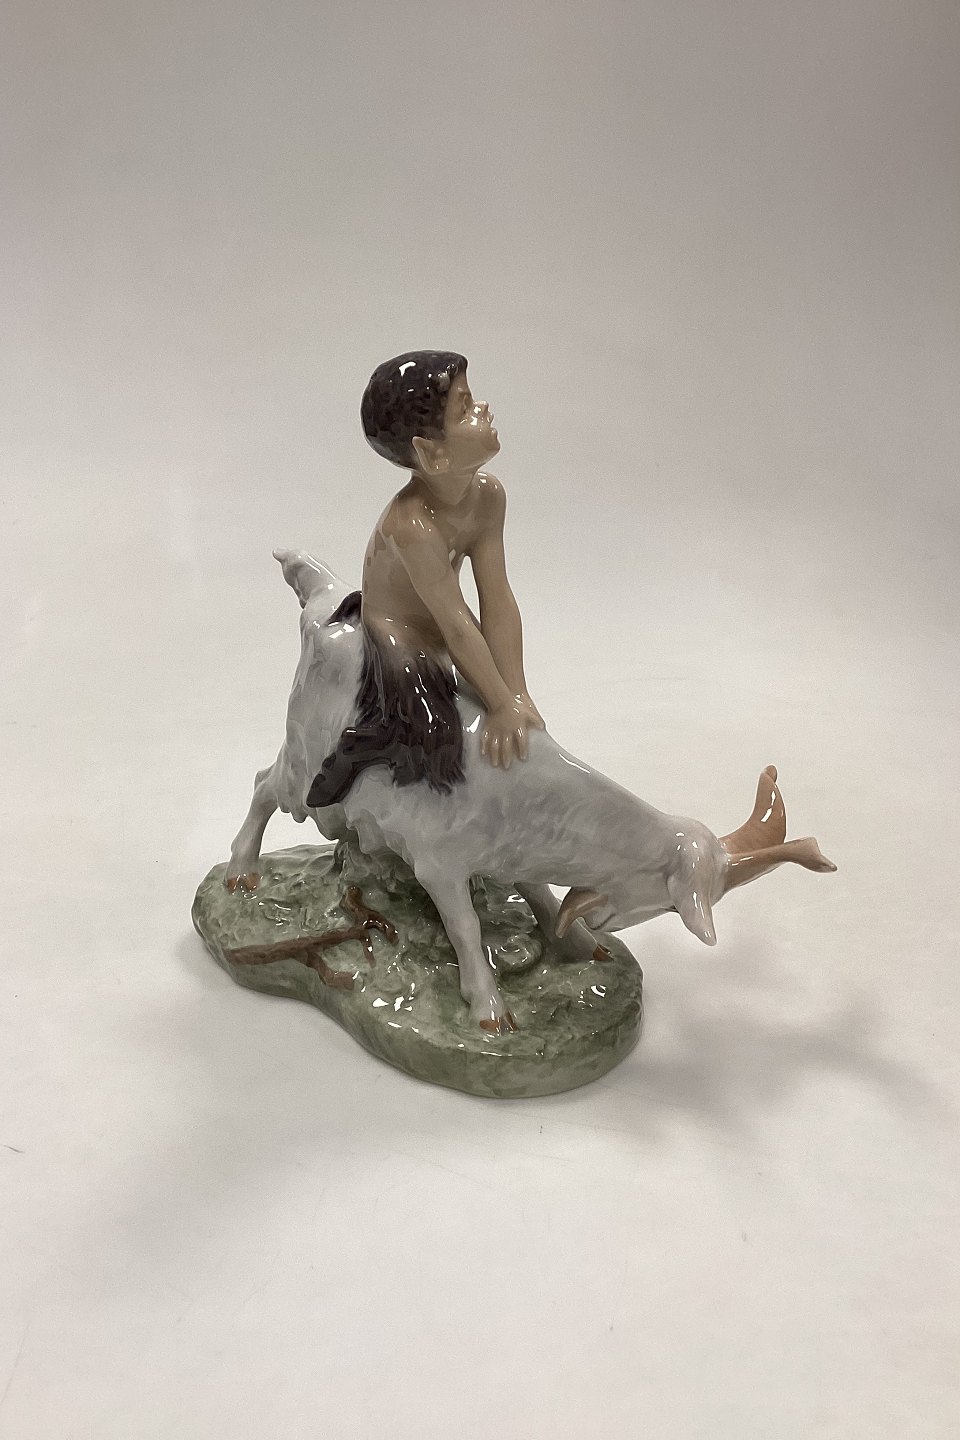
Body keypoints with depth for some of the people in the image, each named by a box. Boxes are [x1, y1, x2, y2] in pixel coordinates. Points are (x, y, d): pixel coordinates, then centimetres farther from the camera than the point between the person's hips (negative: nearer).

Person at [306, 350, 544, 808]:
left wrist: (518, 695, -17)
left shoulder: (487, 493, -13)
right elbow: (457, 625, -31)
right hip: (392, 646, -8)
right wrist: (502, 707, -25)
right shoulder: (411, 526, -35)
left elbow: (498, 602, -14)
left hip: (439, 650, 8)